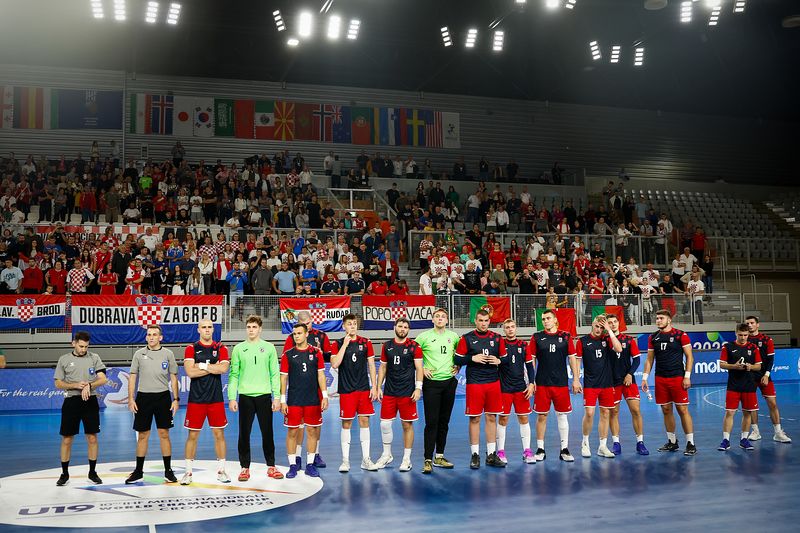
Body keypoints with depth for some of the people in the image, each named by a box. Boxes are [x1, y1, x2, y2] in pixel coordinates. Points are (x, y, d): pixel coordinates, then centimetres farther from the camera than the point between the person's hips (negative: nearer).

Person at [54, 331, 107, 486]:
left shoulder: (94, 357, 4)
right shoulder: (64, 359, 4)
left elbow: (103, 379, -2)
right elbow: (58, 384, 2)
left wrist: (89, 385, -20)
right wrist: (76, 385, -14)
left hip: (90, 401, 0)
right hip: (71, 401, 0)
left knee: (92, 438, 3)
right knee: (67, 439, 3)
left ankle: (92, 472, 15)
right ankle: (64, 473, 17)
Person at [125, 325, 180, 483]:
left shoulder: (168, 354, 4)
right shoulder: (139, 353, 5)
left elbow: (173, 377, 6)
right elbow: (133, 377, 6)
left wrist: (176, 399, -1)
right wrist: (131, 399, -3)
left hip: (163, 396, -1)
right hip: (143, 397, 1)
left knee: (164, 434, 1)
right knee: (142, 435, 6)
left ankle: (168, 470, 10)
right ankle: (138, 471, 17)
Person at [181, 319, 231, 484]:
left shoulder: (221, 348, 4)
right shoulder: (191, 349, 2)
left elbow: (223, 368, -13)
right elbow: (190, 372, -13)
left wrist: (202, 365, -13)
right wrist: (213, 368, -12)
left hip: (216, 399, 1)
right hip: (196, 399, -1)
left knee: (219, 434, 6)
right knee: (192, 435, 4)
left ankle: (221, 470, 16)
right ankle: (188, 472, 15)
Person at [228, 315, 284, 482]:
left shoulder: (269, 348, 5)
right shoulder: (238, 349, 5)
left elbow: (275, 374, 4)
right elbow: (233, 374, 4)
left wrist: (277, 397, -2)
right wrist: (232, 397, -4)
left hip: (264, 395, 0)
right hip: (245, 396, 0)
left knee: (267, 432, 5)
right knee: (244, 434, 3)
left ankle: (271, 467, 16)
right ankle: (245, 468, 14)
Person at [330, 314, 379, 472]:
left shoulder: (366, 342, 4)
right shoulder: (339, 344, 1)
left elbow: (371, 365, 6)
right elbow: (335, 364, -13)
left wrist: (374, 387, 0)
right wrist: (345, 344, -13)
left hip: (364, 388, 1)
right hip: (346, 389, -1)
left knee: (364, 422, 4)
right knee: (346, 424, 3)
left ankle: (366, 460, 12)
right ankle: (345, 460, 11)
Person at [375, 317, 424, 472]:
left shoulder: (414, 347, -2)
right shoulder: (387, 346, 9)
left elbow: (419, 368, -3)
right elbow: (383, 368, 14)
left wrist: (418, 388, -12)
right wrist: (378, 387, 8)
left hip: (407, 393, -3)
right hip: (389, 392, 4)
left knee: (407, 425, 2)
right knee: (385, 424, 5)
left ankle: (406, 458, 13)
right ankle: (387, 455, 22)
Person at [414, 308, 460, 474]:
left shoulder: (453, 336, 7)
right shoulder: (424, 336, -3)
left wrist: (458, 366, 10)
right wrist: (421, 369, -5)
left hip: (449, 382, 4)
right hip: (431, 382, -4)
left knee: (444, 422, 10)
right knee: (431, 422, -6)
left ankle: (439, 457, 20)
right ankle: (428, 460, -3)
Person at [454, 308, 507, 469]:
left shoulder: (497, 338, 8)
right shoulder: (466, 339, 0)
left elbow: (505, 359, 14)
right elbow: (457, 360, -1)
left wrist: (499, 361, -7)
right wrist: (473, 358, -14)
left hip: (493, 383, 3)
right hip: (474, 384, -3)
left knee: (492, 418, 7)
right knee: (474, 419, 1)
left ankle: (491, 455, 16)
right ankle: (475, 455, 10)